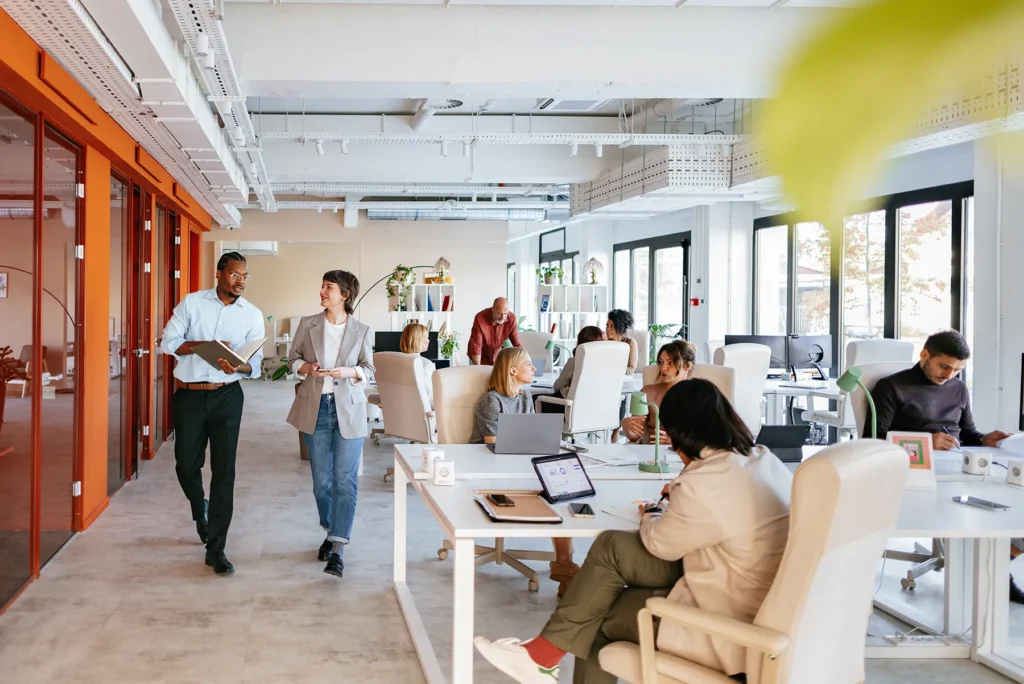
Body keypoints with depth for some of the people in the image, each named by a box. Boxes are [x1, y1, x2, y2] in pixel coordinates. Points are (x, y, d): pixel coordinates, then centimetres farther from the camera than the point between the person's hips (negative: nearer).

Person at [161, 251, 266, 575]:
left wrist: (237, 366, -23)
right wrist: (205, 345, -18)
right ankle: (200, 510, 41)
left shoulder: (252, 315, 1)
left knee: (224, 471, -3)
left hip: (227, 397, 0)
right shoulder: (192, 303, -1)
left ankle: (215, 548, 4)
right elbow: (169, 341, -4)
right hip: (189, 395, 0)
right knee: (186, 464, 8)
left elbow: (255, 365, -1)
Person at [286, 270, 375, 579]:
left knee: (345, 479, -7)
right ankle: (331, 532, 32)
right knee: (321, 479, 10)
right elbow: (293, 358, 9)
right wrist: (306, 368, -12)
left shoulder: (362, 331, -3)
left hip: (349, 409, -2)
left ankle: (338, 549, -6)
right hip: (315, 407, 2)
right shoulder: (307, 324, 2)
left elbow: (369, 369, 2)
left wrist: (348, 372, -18)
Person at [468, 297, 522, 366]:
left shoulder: (511, 319, -19)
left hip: (497, 357, 3)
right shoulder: (480, 318, -27)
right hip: (480, 359, -2)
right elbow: (476, 346, -27)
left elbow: (517, 344, -14)